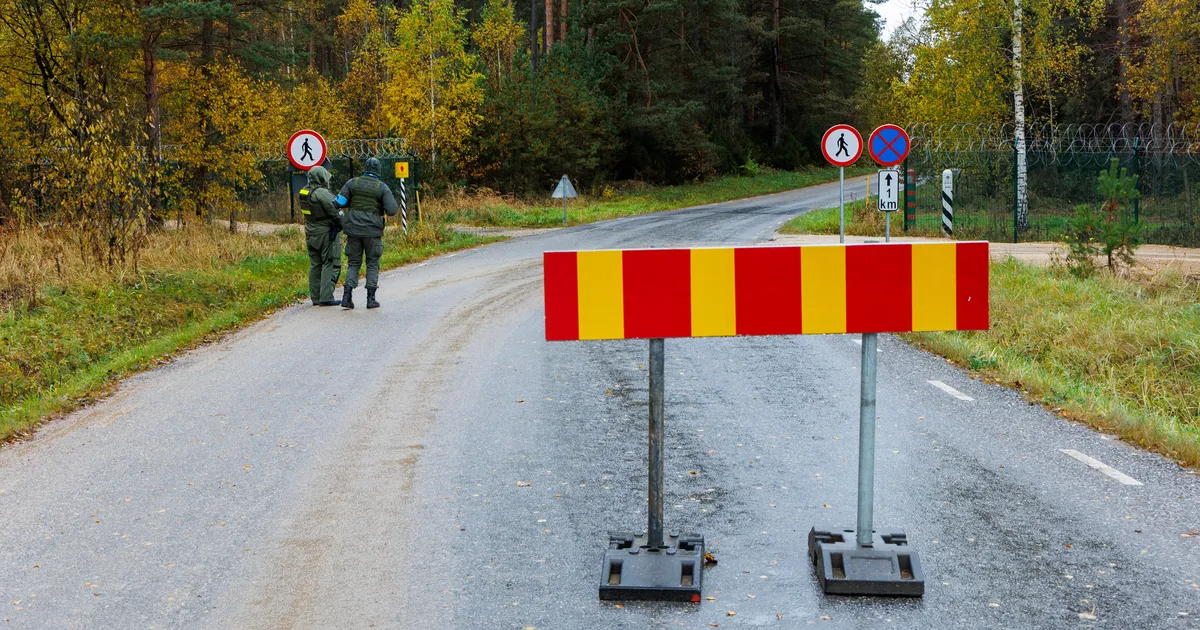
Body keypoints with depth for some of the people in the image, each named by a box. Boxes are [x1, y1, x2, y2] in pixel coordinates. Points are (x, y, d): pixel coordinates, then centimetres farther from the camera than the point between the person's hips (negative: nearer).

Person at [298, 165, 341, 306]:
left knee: (315, 265, 13)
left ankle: (315, 298, 17)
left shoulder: (304, 192, 7)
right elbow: (334, 210, -19)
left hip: (311, 234, 8)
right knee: (330, 265, -3)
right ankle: (326, 297, -7)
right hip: (326, 232, -8)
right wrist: (340, 224, -1)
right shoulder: (322, 193, -18)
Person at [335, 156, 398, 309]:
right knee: (372, 264, 9)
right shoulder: (382, 187, -3)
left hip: (354, 229, 2)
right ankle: (371, 299, 5)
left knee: (353, 263, 11)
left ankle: (347, 296, -2)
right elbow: (392, 211, -9)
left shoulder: (352, 183, 2)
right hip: (373, 230, -2)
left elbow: (339, 203, -2)